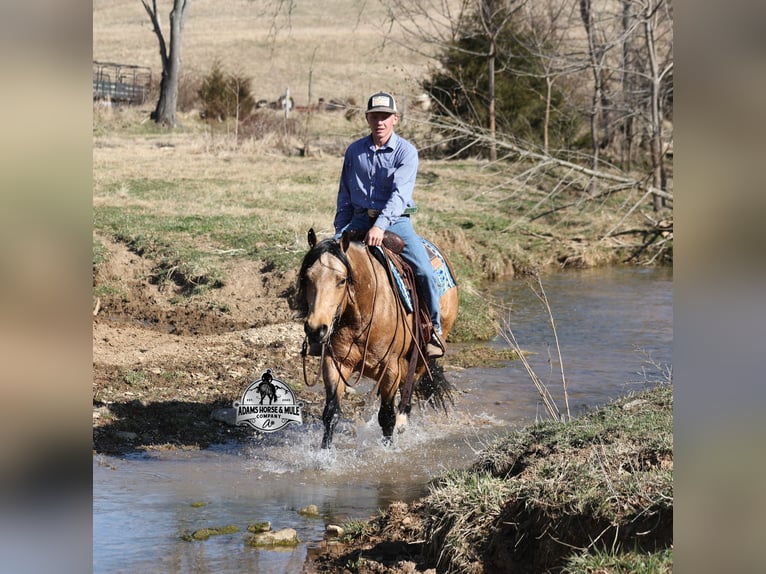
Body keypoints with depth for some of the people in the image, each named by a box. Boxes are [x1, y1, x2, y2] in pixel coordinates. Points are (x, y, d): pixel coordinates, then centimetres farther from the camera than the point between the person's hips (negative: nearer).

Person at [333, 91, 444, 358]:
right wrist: (339, 233, 8)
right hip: (359, 220, 3)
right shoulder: (354, 151, 7)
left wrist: (380, 226, -33)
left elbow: (400, 193, -19)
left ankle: (434, 329, -2)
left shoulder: (406, 152, -6)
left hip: (395, 221, -3)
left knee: (425, 270, -22)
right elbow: (345, 197, 15)